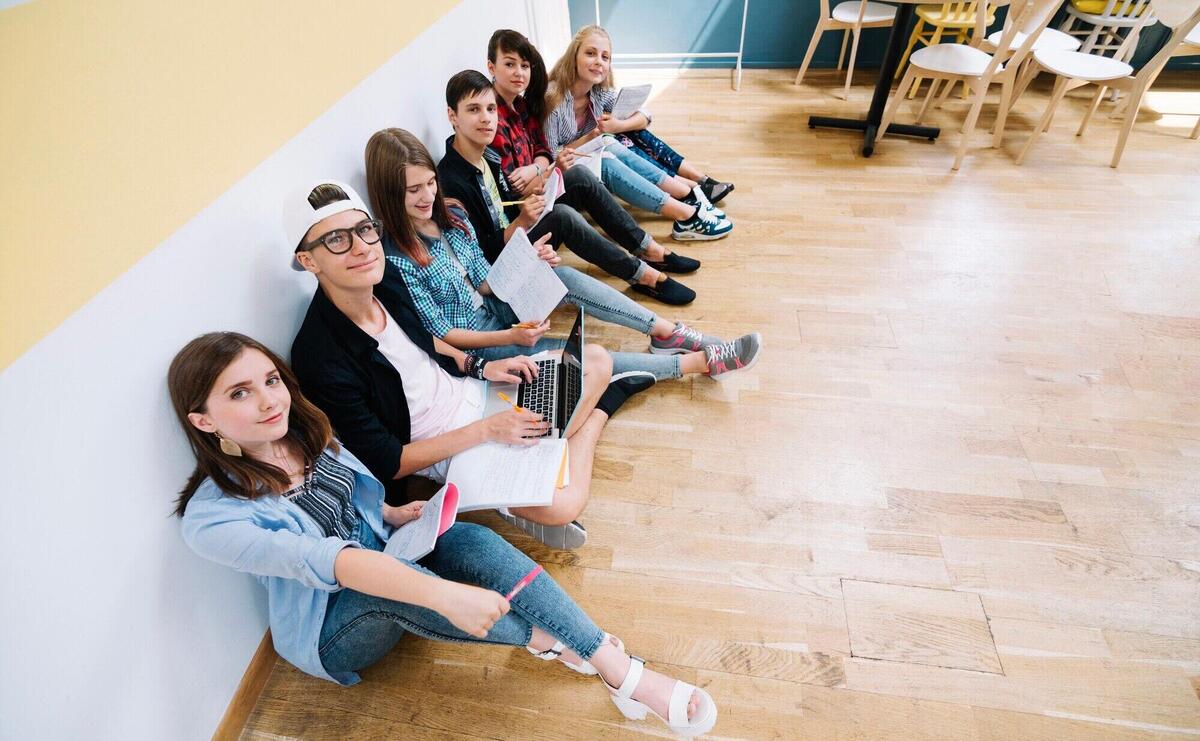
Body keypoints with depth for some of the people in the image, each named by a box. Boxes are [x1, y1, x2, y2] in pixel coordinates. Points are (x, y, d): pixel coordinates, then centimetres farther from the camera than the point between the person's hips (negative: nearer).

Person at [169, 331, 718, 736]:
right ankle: (542, 639, -21)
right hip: (333, 633, -4)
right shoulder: (211, 519, -23)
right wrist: (444, 593, -50)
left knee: (473, 540, -27)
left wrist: (394, 515, -9)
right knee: (384, 586, -38)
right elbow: (323, 560, -39)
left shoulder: (306, 434, -5)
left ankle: (621, 671, -28)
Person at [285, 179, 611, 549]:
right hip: (446, 451, -6)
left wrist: (480, 366, -3)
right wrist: (486, 430, -22)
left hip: (470, 390, 7)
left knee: (596, 360, 6)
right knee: (559, 506, -25)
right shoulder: (322, 360, -29)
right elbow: (389, 463, -20)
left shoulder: (386, 278, -10)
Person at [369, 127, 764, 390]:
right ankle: (699, 361, -13)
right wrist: (509, 336, -27)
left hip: (490, 307, 7)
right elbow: (442, 333, -19)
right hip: (471, 342, -7)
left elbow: (485, 282, 3)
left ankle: (668, 332, -10)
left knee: (562, 276, -15)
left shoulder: (452, 217, -2)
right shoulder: (396, 259, -23)